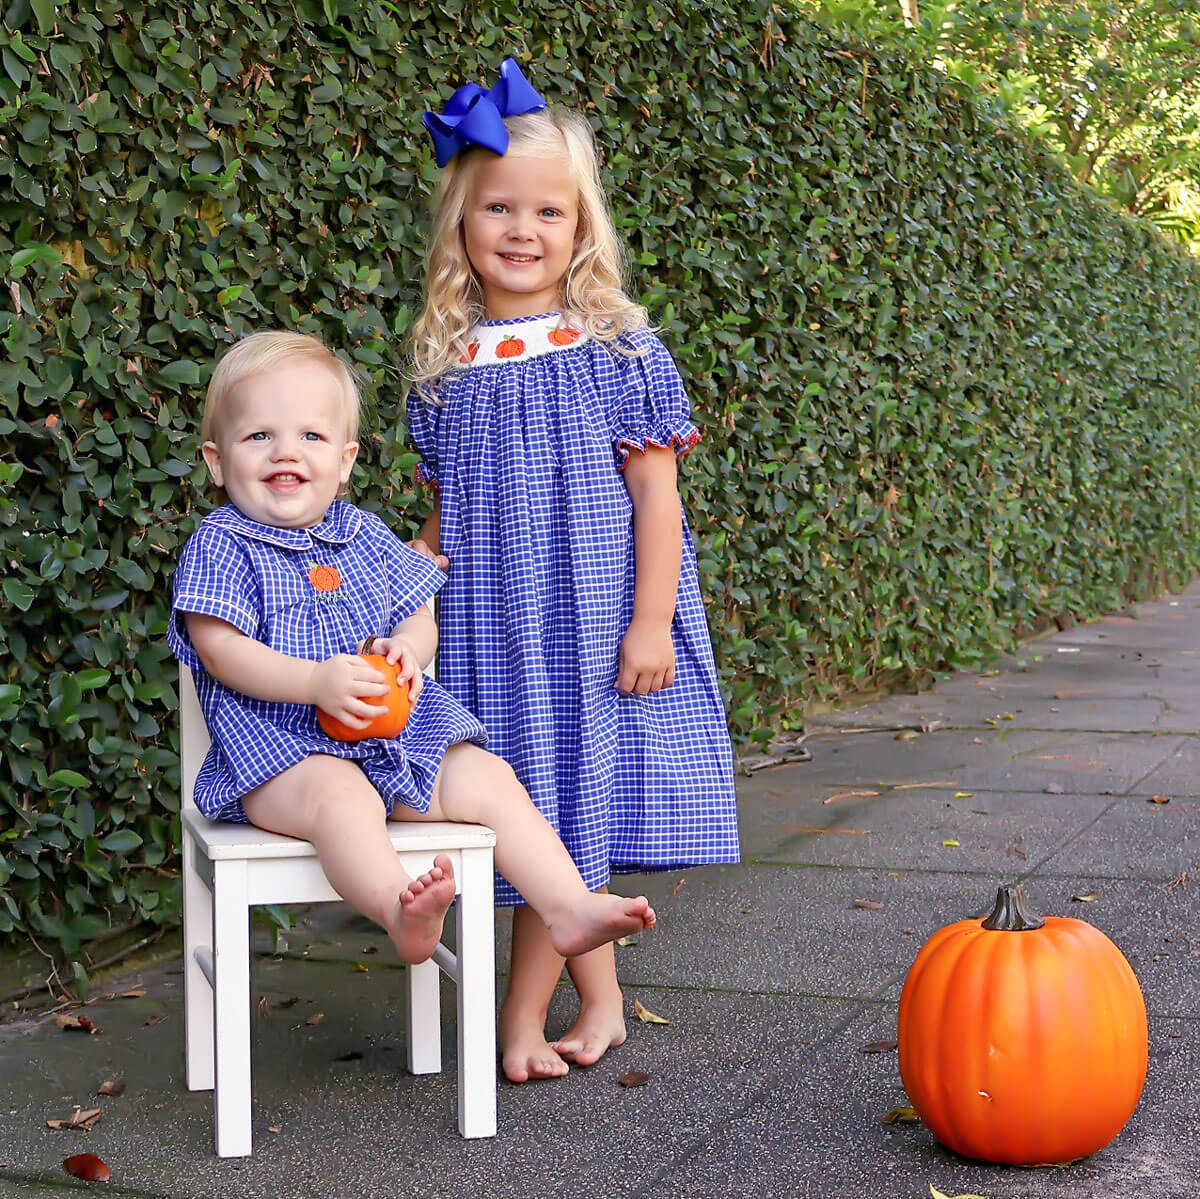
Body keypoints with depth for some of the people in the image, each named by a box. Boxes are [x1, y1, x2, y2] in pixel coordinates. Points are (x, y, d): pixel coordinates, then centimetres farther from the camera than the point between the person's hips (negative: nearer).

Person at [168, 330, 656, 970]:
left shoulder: (364, 536, 14)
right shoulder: (221, 545, -2)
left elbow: (419, 619, 19)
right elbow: (221, 649, -12)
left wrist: (408, 649, -8)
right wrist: (317, 682, -25)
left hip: (390, 724, 6)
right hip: (280, 741, -6)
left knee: (488, 779, -11)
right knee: (340, 795, -37)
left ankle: (570, 908, -15)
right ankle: (401, 914, -60)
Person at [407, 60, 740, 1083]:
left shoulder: (617, 351, -5)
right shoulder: (447, 368, 6)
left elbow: (656, 496, -5)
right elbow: (446, 514, 13)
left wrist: (651, 622, -11)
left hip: (592, 617, -4)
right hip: (488, 623, 4)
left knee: (567, 796, -2)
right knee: (538, 803, 9)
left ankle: (523, 1016, 10)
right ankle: (603, 1004, 23)